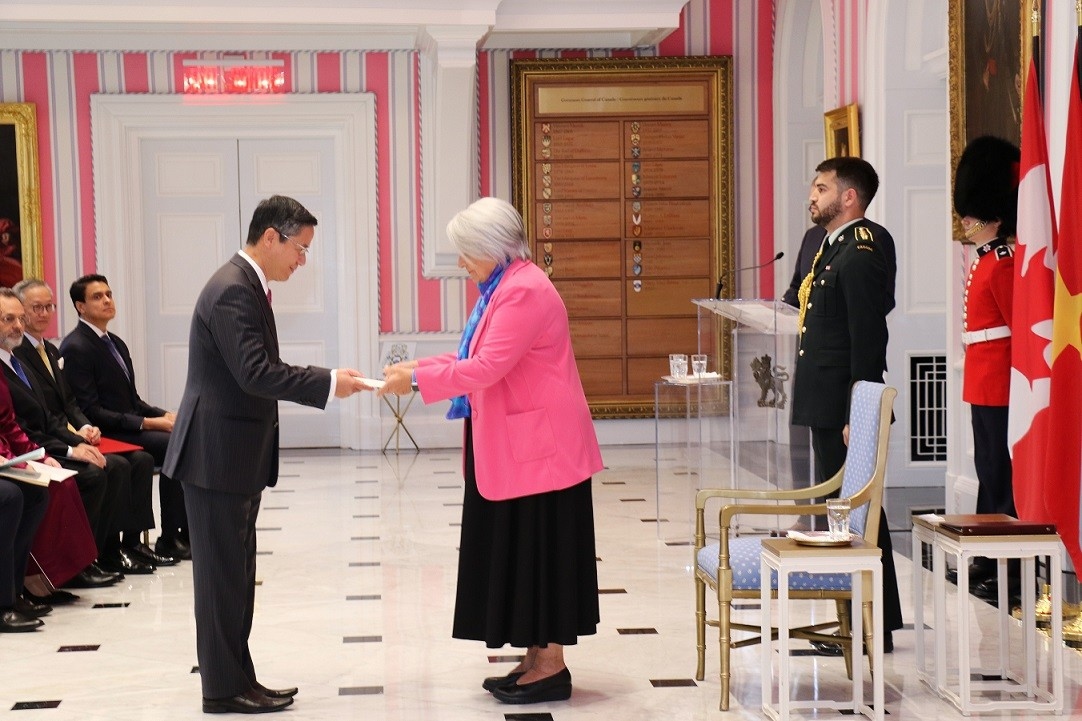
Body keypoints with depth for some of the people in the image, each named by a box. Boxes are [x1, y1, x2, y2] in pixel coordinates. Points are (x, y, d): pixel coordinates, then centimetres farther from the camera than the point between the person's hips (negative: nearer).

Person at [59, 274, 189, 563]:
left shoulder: (116, 343, 17)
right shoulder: (76, 348, -11)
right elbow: (90, 411, -17)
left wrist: (164, 415, 1)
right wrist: (147, 423, -19)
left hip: (130, 427, 9)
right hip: (106, 434, -9)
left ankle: (186, 533, -7)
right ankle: (169, 542, -17)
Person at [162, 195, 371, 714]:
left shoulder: (246, 285, 13)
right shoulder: (233, 290, -19)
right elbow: (255, 372, -26)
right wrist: (329, 383, -22)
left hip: (235, 455, 10)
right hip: (218, 455, -10)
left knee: (235, 574, 14)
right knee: (222, 574, -2)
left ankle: (235, 680, 21)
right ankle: (224, 689, 6)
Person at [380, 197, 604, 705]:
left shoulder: (524, 291, -18)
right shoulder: (503, 287, 15)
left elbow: (488, 367, -24)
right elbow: (477, 358, 18)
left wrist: (418, 379, -17)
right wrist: (419, 367, 6)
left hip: (538, 447, -10)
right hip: (512, 448, 10)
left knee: (538, 550, -3)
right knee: (518, 551, 12)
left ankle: (552, 667, 5)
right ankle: (536, 659, 19)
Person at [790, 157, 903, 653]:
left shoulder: (860, 255, -16)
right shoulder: (832, 248, 15)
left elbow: (867, 341, -20)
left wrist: (856, 416, -22)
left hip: (846, 407, -10)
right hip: (826, 406, 10)